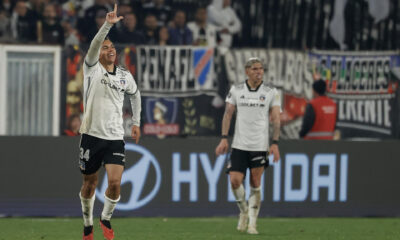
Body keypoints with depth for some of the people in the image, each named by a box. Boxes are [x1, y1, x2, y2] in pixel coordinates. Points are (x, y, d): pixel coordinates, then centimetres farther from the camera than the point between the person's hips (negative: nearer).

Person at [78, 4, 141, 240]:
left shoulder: (125, 76, 7)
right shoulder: (92, 69, -3)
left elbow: (135, 94, 29)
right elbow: (94, 46, -22)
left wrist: (136, 122, 25)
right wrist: (108, 25, -36)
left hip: (115, 137, 2)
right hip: (92, 134, -2)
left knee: (115, 182, -13)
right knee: (90, 183, 8)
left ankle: (106, 218, 12)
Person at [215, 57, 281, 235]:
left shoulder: (271, 93, 2)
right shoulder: (236, 90, 5)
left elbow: (276, 119, 1)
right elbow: (228, 114, 8)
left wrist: (275, 143, -8)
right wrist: (224, 138, 0)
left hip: (260, 145, -1)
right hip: (239, 145, 1)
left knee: (255, 184, -1)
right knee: (235, 180, -8)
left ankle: (252, 223, 6)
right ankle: (244, 210, 20)